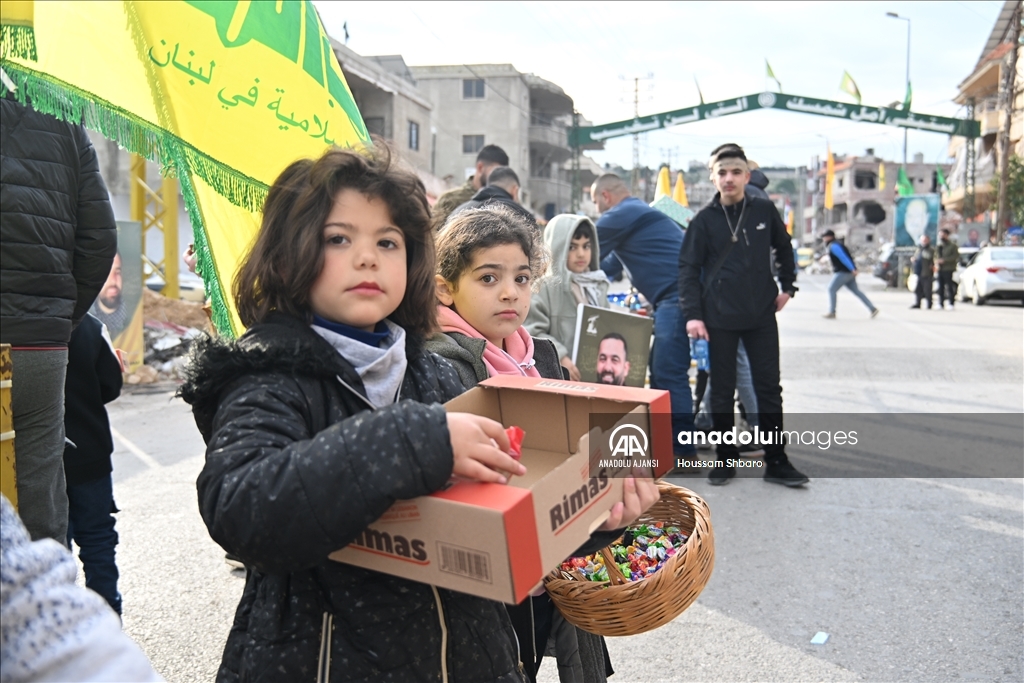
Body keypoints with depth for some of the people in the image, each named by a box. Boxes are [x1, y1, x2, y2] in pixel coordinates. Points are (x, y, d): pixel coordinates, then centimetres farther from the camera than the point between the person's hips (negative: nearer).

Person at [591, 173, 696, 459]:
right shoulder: (638, 212, 29)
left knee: (668, 373, -10)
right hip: (676, 296, 10)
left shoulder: (621, 215, -3)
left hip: (677, 295, -10)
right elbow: (611, 262, 34)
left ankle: (683, 451, -8)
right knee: (660, 368, 13)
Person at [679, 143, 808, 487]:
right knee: (722, 390, 6)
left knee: (769, 387, 5)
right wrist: (693, 314, -11)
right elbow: (689, 268, -3)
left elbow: (784, 249, 18)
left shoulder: (764, 211, 3)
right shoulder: (704, 220, -2)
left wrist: (787, 286, 13)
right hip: (719, 318, -1)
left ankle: (776, 461, 14)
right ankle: (726, 459, 18)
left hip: (761, 316, 2)